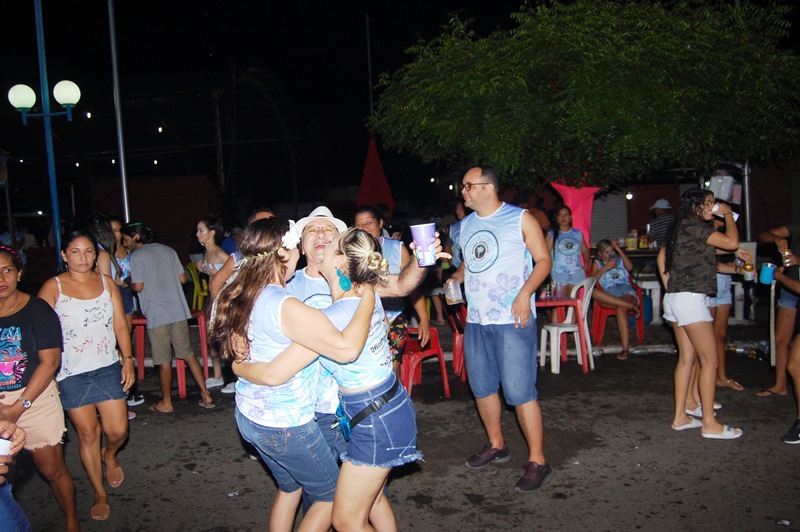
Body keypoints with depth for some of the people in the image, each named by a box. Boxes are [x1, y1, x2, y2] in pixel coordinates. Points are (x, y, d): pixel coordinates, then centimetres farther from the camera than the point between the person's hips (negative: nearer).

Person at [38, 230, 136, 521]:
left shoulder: (106, 281, 5)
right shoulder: (53, 287, -5)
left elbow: (120, 324, 7)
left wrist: (128, 359, 0)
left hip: (108, 367, 2)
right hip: (71, 373, -2)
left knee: (117, 430, -1)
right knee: (88, 434, 6)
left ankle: (109, 455, 37)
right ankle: (100, 494, 25)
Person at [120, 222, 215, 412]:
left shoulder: (137, 256, -5)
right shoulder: (168, 250, 11)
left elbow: (138, 287, -10)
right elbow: (182, 278, 11)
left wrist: (129, 282, 10)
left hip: (157, 314, -5)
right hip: (179, 311, 5)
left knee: (164, 360, 5)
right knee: (188, 354, 13)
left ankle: (166, 402, 18)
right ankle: (206, 395, 12)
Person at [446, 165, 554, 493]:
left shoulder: (520, 219, -5)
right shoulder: (466, 224, 14)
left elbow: (544, 260, -5)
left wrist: (525, 294, -20)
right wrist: (456, 276, 2)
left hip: (513, 320, -7)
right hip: (475, 319, 7)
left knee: (520, 391, -8)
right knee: (482, 387, 14)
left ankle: (537, 461, 5)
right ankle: (496, 445, 33)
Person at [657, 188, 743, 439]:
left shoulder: (679, 228, 16)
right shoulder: (695, 226, -12)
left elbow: (661, 257, 21)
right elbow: (732, 242, -17)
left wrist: (670, 288, 18)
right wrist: (728, 215, -2)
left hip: (675, 298, 10)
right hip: (691, 299, -10)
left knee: (687, 358, 12)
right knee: (710, 360, -4)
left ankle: (680, 417, 17)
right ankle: (709, 423, 1)